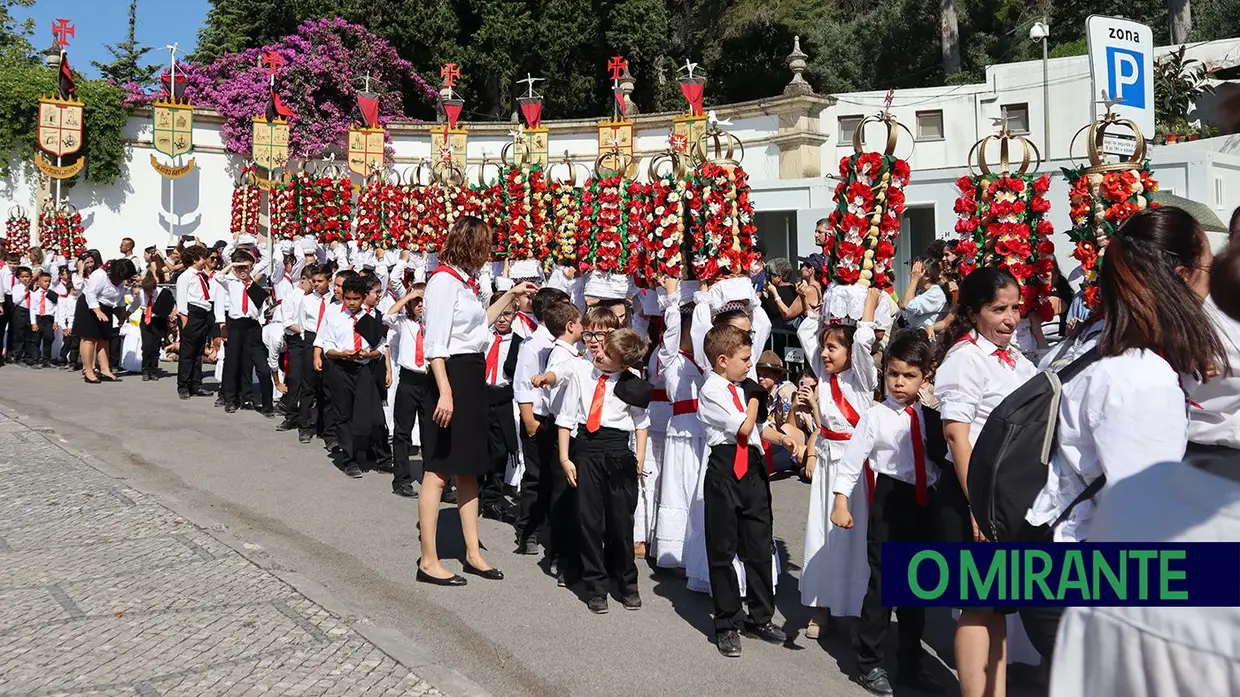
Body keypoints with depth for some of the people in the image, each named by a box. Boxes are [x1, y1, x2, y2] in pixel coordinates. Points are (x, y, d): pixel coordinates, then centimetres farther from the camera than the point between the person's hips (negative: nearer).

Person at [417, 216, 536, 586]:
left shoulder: (464, 280, 15)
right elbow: (436, 343, -19)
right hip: (453, 376, -10)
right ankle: (429, 561, 5)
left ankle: (473, 553, 24)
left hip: (473, 375, 10)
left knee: (468, 468, 14)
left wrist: (510, 296, 29)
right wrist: (445, 392, -26)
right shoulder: (445, 279, -13)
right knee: (439, 469, -3)